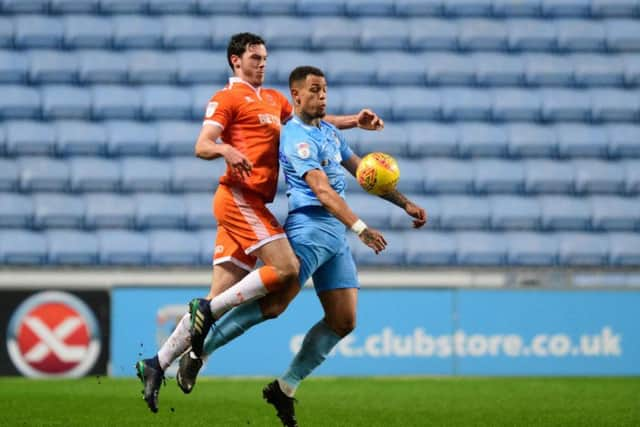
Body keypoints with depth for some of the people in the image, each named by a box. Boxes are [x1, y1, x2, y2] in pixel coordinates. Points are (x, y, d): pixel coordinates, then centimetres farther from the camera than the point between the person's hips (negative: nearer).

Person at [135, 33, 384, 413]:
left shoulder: (273, 99, 24)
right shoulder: (228, 98, -1)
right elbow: (202, 146, -9)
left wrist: (355, 121, 22)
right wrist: (226, 150, -31)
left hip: (253, 204, 8)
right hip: (239, 196, -8)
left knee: (219, 301, 3)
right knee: (287, 269, -22)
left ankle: (157, 365, 3)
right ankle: (208, 311, -14)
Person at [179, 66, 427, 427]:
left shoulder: (330, 132, 18)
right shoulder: (296, 137, -11)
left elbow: (363, 172, 28)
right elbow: (323, 191, -21)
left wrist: (405, 203, 23)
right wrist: (361, 228, -29)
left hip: (337, 234, 8)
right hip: (310, 228, -8)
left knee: (343, 321, 1)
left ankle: (286, 388, 8)